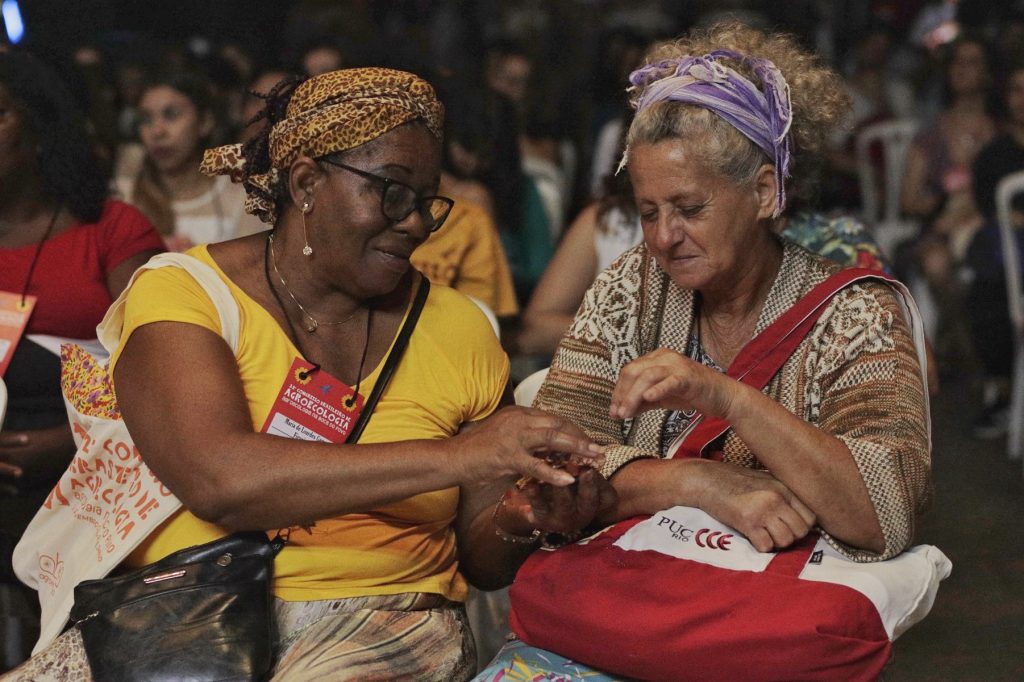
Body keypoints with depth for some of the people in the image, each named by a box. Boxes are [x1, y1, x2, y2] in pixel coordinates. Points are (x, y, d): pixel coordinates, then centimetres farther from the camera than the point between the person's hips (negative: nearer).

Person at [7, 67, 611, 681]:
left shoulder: (460, 330, 8)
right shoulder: (181, 292, -2)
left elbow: (481, 559, 15)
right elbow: (217, 479, -21)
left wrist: (518, 523, -10)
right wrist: (454, 457, -24)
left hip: (380, 621, 2)